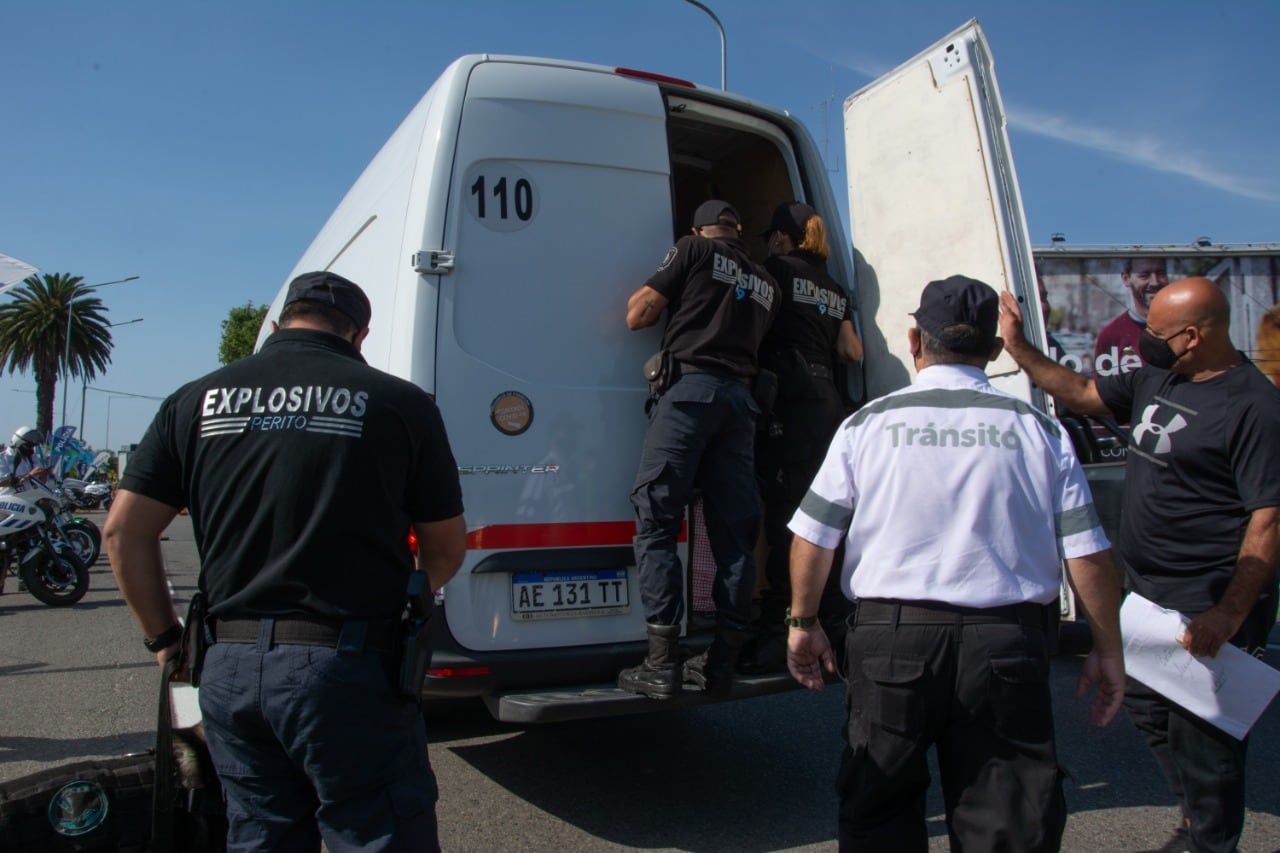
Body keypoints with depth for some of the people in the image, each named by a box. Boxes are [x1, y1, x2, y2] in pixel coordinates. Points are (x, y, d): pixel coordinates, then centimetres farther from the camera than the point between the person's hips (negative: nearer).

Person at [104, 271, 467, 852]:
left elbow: (124, 531, 7)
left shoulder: (196, 401, 6)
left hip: (230, 670, 5)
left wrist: (164, 637, 18)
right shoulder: (398, 402, -4)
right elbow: (446, 548, 4)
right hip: (348, 670, -4)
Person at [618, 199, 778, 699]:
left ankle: (662, 663, -9)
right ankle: (722, 663, 8)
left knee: (656, 522, -5)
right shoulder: (766, 284, 25)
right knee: (734, 532, 5)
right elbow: (755, 341, 20)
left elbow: (637, 315, 4)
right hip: (740, 397, 6)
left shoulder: (695, 249, 9)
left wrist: (669, 305, 25)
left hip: (690, 387, -6)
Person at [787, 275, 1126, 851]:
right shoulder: (1038, 430, 3)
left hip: (892, 637, 0)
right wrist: (1107, 651, 12)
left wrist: (803, 622, 13)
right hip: (1007, 645, 1)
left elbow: (812, 538, 0)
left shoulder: (869, 423, 1)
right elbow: (1088, 553, 2)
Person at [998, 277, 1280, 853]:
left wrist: (1229, 615, -24)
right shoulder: (1156, 380, 6)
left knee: (1199, 729, 3)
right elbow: (1083, 395, 20)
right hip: (1147, 590, 9)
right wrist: (1019, 349, 13)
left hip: (1207, 603, -9)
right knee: (1146, 706, 20)